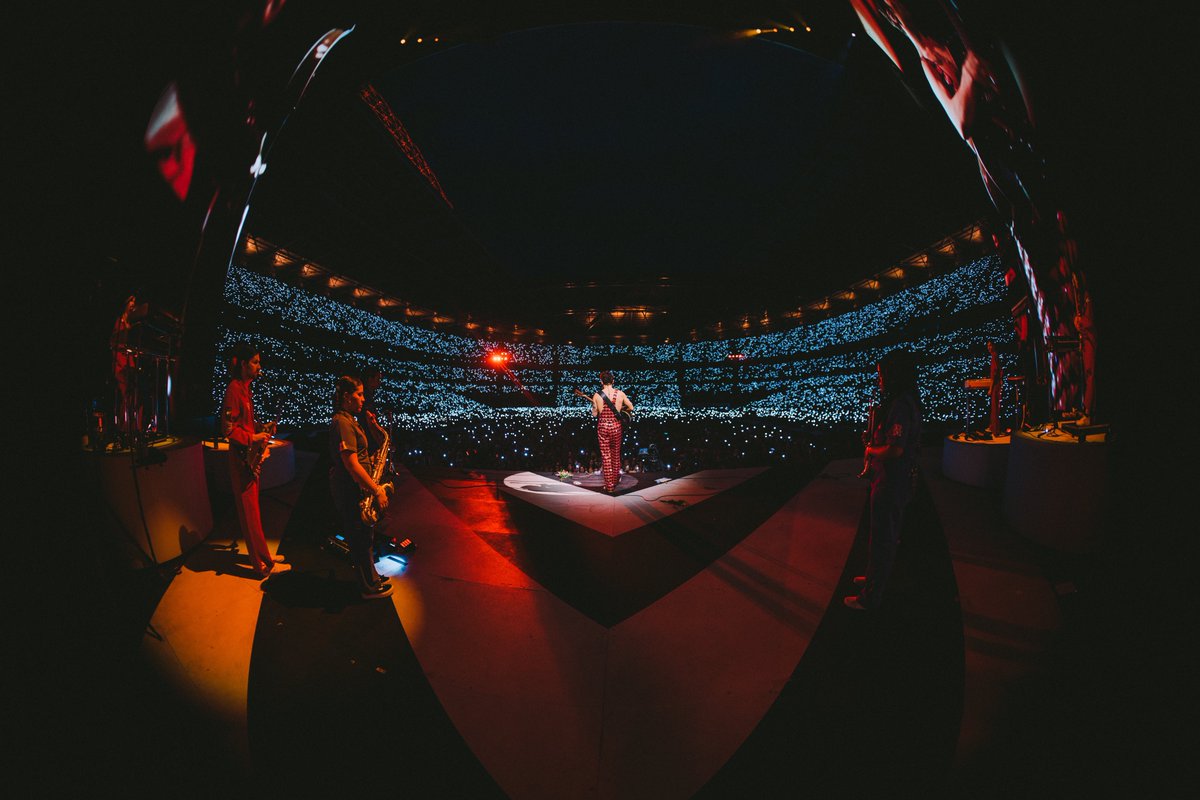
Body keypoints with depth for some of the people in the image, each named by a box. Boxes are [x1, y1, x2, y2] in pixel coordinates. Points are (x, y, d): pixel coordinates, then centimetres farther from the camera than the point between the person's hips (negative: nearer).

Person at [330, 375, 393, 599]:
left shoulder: (347, 420, 12)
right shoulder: (342, 423, -21)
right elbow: (351, 464, -25)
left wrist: (372, 458, 6)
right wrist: (376, 490, -23)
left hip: (353, 487, 10)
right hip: (350, 489, -10)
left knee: (363, 536, 20)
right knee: (361, 538, 3)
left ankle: (370, 578, 34)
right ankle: (370, 587, 16)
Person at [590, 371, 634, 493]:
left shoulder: (597, 396, -10)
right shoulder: (620, 393, -8)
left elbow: (594, 414, -1)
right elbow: (631, 407, 3)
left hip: (603, 427, -1)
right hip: (616, 427, 1)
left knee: (606, 456, 8)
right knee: (616, 454, 20)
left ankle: (609, 486, 11)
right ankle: (615, 478, 35)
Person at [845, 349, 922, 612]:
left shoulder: (900, 405, -24)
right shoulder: (908, 401, 9)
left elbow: (895, 449, -31)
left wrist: (872, 451, -13)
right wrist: (874, 439, 7)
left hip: (890, 484, -11)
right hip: (896, 481, 11)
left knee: (882, 539, 1)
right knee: (887, 535, 24)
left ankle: (870, 597, 14)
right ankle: (875, 578, 42)